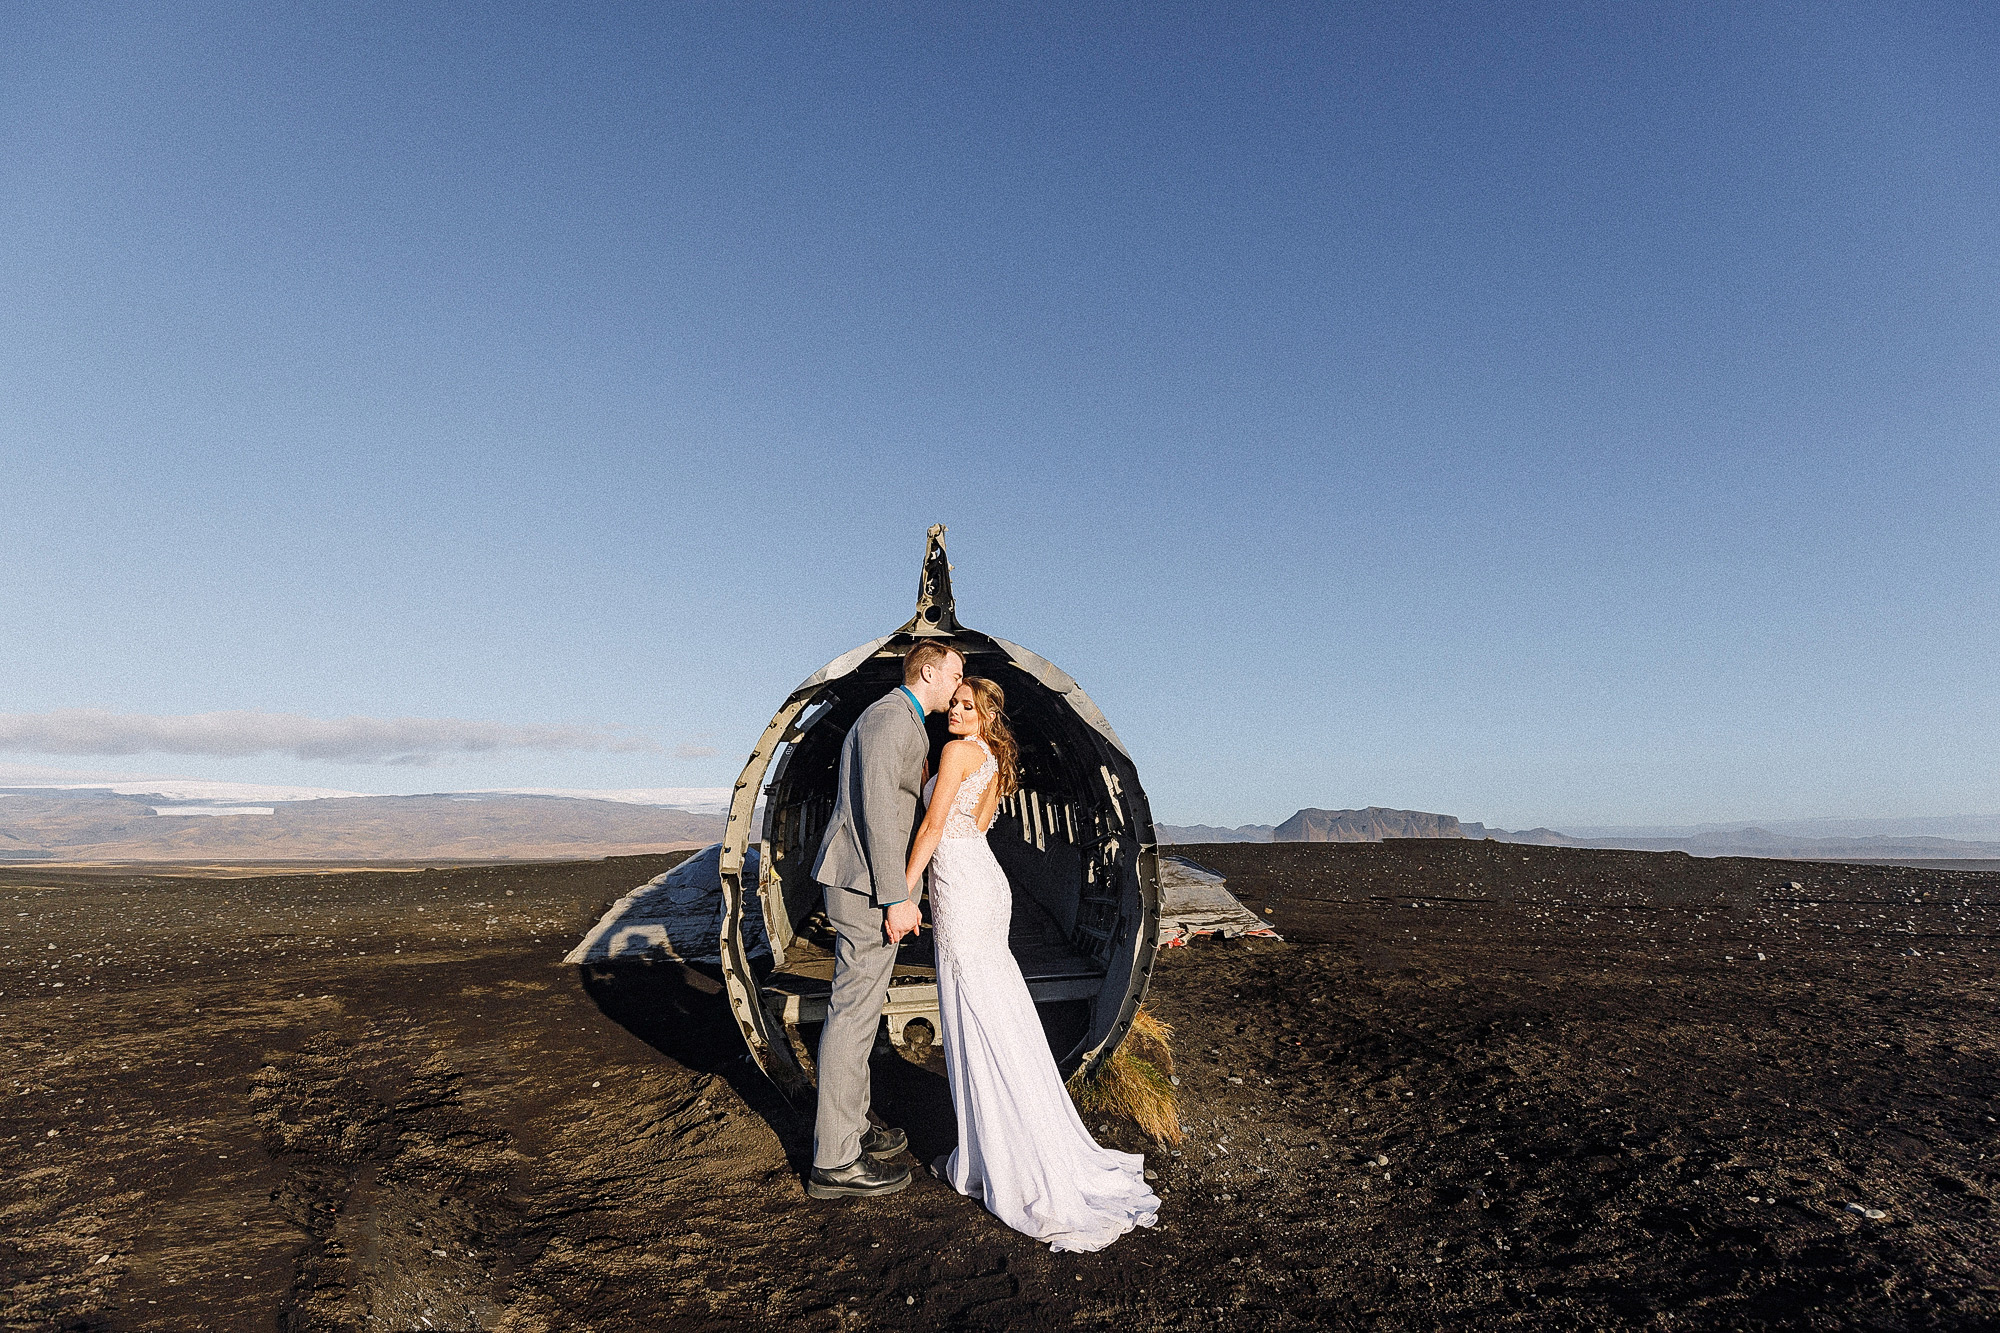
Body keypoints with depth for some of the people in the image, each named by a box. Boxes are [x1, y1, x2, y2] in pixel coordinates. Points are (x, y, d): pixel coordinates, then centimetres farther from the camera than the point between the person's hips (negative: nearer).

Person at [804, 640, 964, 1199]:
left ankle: (850, 1124, 31)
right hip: (867, 883, -11)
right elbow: (875, 806, -22)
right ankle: (835, 1162, 3)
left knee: (858, 1007, 18)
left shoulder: (904, 723, 20)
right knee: (854, 1012, -6)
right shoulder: (889, 716, -14)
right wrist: (897, 897, -22)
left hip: (864, 884, 11)